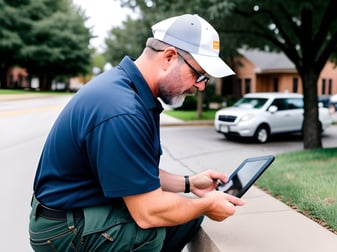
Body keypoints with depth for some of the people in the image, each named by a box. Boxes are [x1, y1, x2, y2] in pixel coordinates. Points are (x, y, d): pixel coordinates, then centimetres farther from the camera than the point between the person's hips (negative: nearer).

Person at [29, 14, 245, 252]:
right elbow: (148, 212, -28)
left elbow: (140, 175, 10)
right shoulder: (122, 111, -31)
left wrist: (188, 184, 3)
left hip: (95, 205, 9)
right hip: (65, 225, -9)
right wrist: (207, 204, -13)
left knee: (188, 216, 6)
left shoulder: (134, 90, 1)